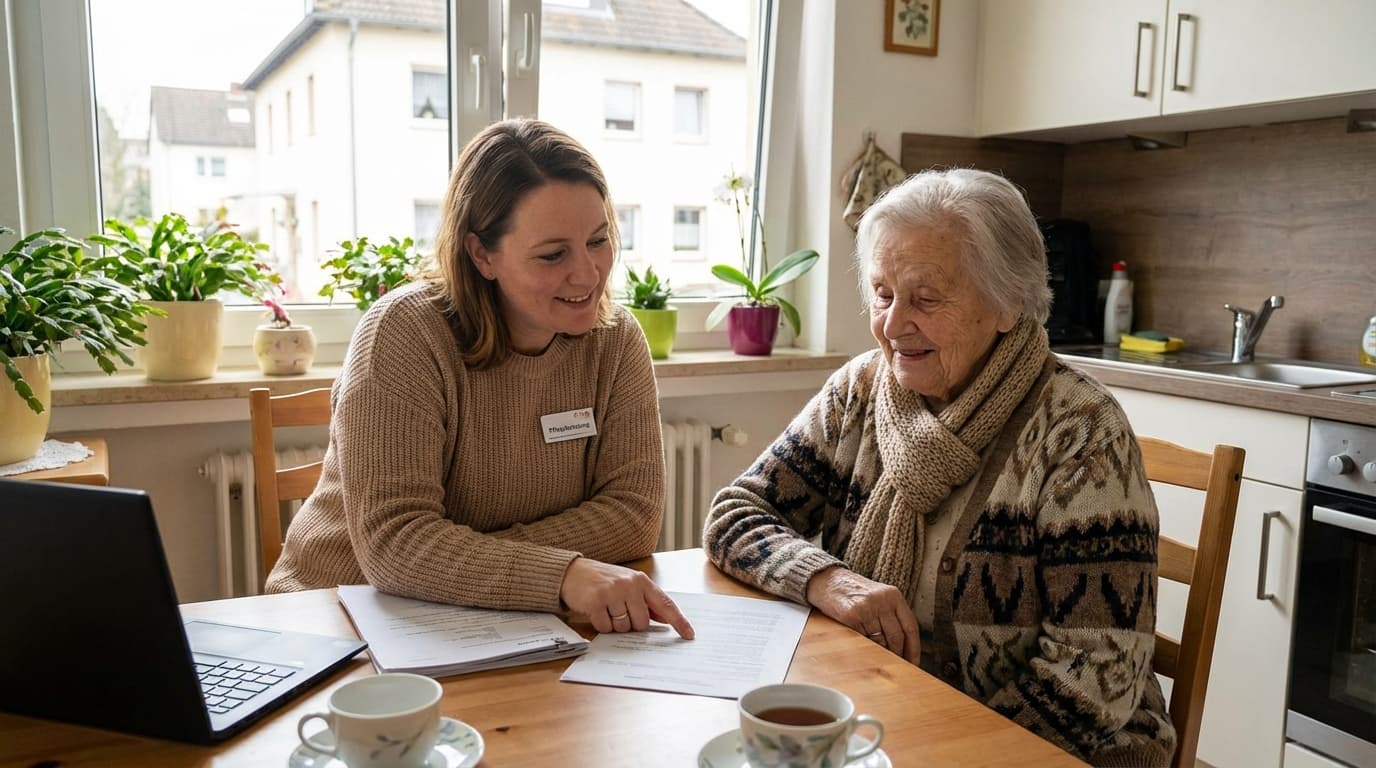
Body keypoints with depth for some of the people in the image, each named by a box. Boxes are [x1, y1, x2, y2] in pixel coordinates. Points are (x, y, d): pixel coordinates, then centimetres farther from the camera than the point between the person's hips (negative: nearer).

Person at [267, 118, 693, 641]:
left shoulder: (616, 339, -5)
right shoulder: (405, 333, -17)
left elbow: (634, 512, -10)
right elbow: (393, 544, -24)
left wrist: (461, 564, -21)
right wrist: (565, 576, -38)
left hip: (511, 632, 3)